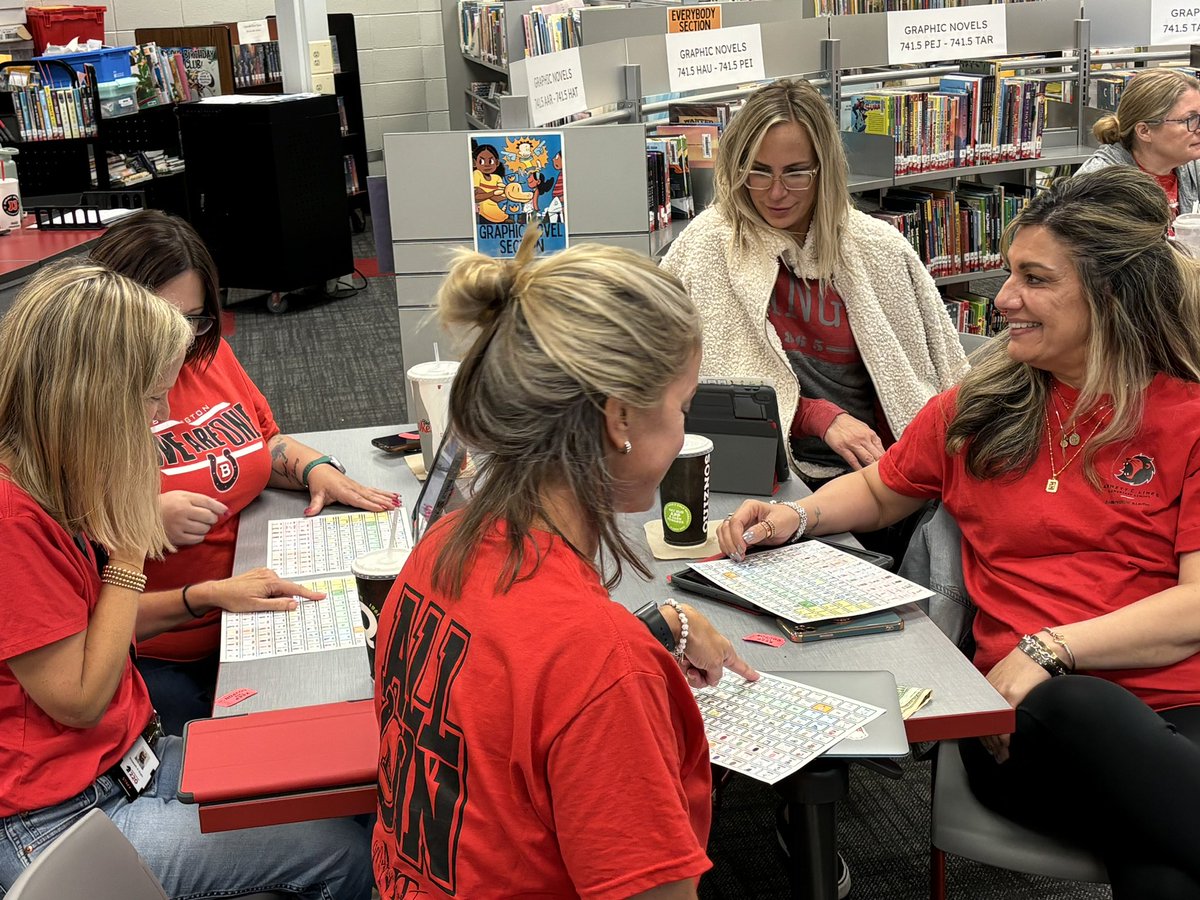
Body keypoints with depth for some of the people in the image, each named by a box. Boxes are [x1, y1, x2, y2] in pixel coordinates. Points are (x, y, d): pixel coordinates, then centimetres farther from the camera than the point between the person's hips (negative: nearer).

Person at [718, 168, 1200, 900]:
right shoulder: (982, 406, 16)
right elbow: (880, 490, 32)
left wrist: (1049, 648, -16)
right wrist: (795, 517, 11)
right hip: (1035, 711, 3)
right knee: (1089, 713, -38)